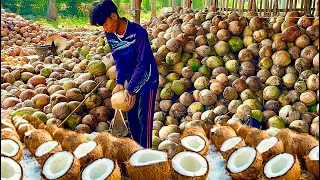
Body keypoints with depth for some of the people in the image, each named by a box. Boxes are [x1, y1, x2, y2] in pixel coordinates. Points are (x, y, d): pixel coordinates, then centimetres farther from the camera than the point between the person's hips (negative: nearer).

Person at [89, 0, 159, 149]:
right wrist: (119, 83, -18)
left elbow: (142, 63, -26)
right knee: (131, 116, 13)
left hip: (146, 79, -7)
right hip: (131, 80, 7)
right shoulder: (110, 35, -8)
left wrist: (130, 89, -29)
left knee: (144, 117, -5)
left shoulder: (138, 32, -28)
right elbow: (118, 60, -4)